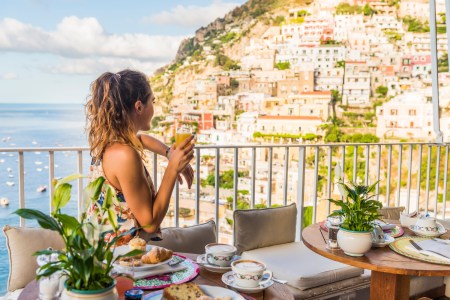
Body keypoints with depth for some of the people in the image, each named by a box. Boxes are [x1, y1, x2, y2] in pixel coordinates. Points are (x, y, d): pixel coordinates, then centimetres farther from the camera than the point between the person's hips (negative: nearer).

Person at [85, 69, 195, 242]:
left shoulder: (107, 138, 0)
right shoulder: (125, 156, -26)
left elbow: (140, 138, 25)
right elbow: (150, 223, -21)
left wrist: (170, 153, 8)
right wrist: (173, 169, -21)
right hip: (122, 251, -9)